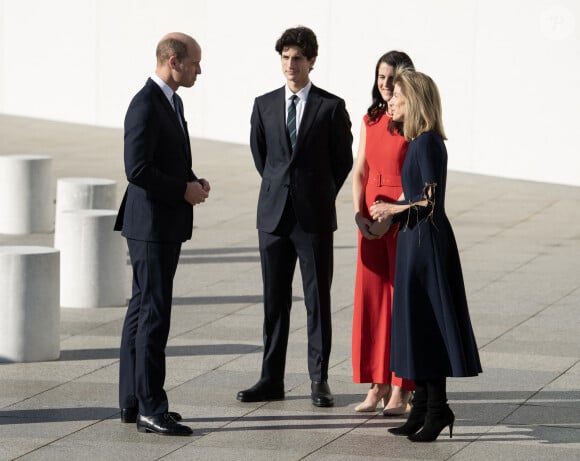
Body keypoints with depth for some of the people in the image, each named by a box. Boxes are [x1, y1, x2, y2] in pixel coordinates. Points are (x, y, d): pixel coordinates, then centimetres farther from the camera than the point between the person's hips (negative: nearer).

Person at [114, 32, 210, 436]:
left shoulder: (171, 101, 14)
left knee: (142, 312, 13)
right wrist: (184, 190, -16)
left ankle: (133, 402, 19)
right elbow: (137, 170, -24)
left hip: (166, 225, 10)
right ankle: (151, 409, -8)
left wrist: (193, 182, 7)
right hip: (152, 224, -10)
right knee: (154, 315, -9)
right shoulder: (146, 106, -18)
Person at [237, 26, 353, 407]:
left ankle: (320, 380, 7)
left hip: (314, 216, -3)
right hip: (274, 214, 3)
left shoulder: (331, 107, -2)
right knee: (275, 300, 6)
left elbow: (343, 160, 5)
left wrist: (320, 196, 9)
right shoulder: (265, 105, 7)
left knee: (318, 300, 2)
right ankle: (272, 380, 10)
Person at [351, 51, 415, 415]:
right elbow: (360, 171, 11)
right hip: (372, 221, 6)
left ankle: (402, 390, 1)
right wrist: (359, 214, -3)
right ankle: (378, 385, 12)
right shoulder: (371, 121, 11)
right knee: (371, 299, 5)